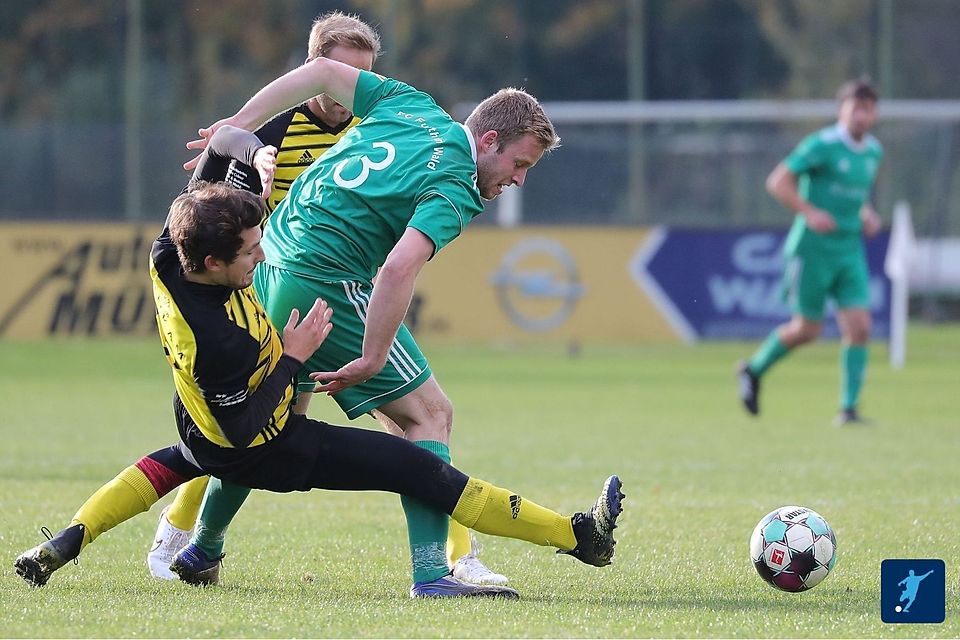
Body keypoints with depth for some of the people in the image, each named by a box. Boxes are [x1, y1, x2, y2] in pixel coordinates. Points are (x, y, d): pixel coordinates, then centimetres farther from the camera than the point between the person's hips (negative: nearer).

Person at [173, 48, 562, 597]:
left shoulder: (411, 105, 9)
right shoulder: (453, 190, -13)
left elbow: (321, 72, 13)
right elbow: (398, 268, -28)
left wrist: (238, 127, 17)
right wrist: (372, 360, -22)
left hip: (270, 263, 9)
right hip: (327, 285, -9)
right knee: (429, 414, -3)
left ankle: (203, 548, 38)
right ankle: (430, 572, -14)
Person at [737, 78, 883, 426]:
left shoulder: (873, 151, 9)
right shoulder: (822, 145, -13)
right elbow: (777, 181, -14)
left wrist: (867, 215, 8)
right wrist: (810, 212, -24)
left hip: (850, 251, 6)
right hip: (812, 249, -6)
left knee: (859, 328, -7)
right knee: (807, 329, 2)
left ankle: (848, 408, -1)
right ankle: (753, 370, 27)